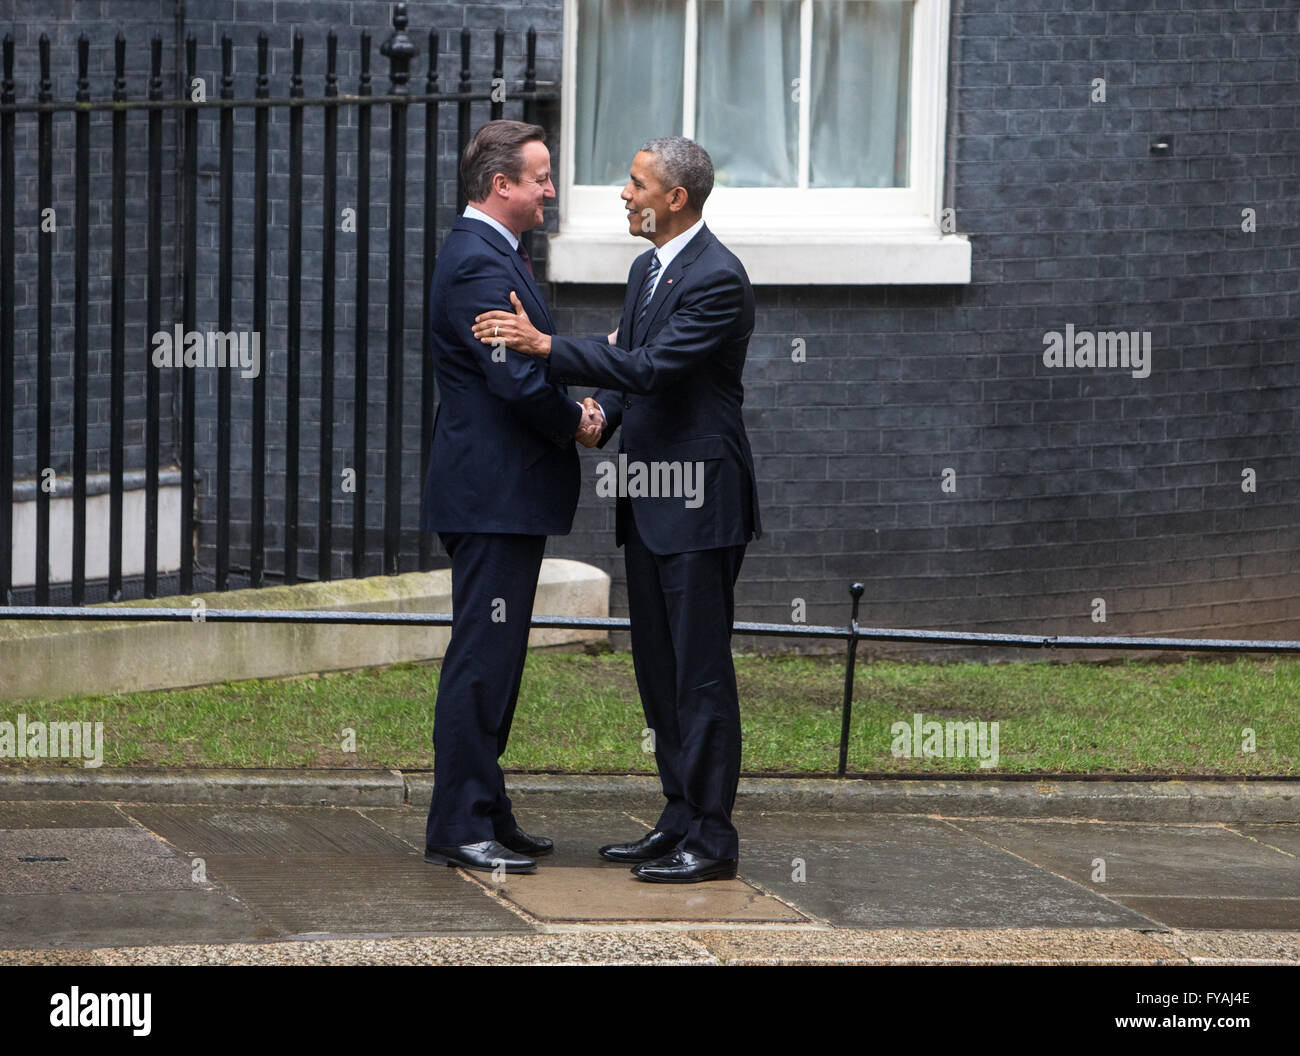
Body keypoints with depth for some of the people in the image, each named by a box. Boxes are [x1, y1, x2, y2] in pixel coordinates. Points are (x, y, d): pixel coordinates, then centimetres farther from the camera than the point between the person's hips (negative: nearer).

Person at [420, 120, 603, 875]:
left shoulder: (495, 255, 17)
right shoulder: (479, 262, -17)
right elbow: (517, 378, -24)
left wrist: (571, 410, 3)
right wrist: (576, 422, -7)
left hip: (503, 496, 11)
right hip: (493, 494, -11)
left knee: (495, 659, 14)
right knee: (481, 662, -8)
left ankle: (487, 815, 20)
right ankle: (460, 828, -6)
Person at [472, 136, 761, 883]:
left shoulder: (718, 278, -16)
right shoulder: (647, 270, 15)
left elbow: (652, 367, -23)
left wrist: (543, 345, -24)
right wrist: (598, 423, -1)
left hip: (700, 504, -10)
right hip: (650, 503, 10)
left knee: (701, 672, -7)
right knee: (660, 672, 13)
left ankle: (712, 837, -4)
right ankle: (681, 821, 20)